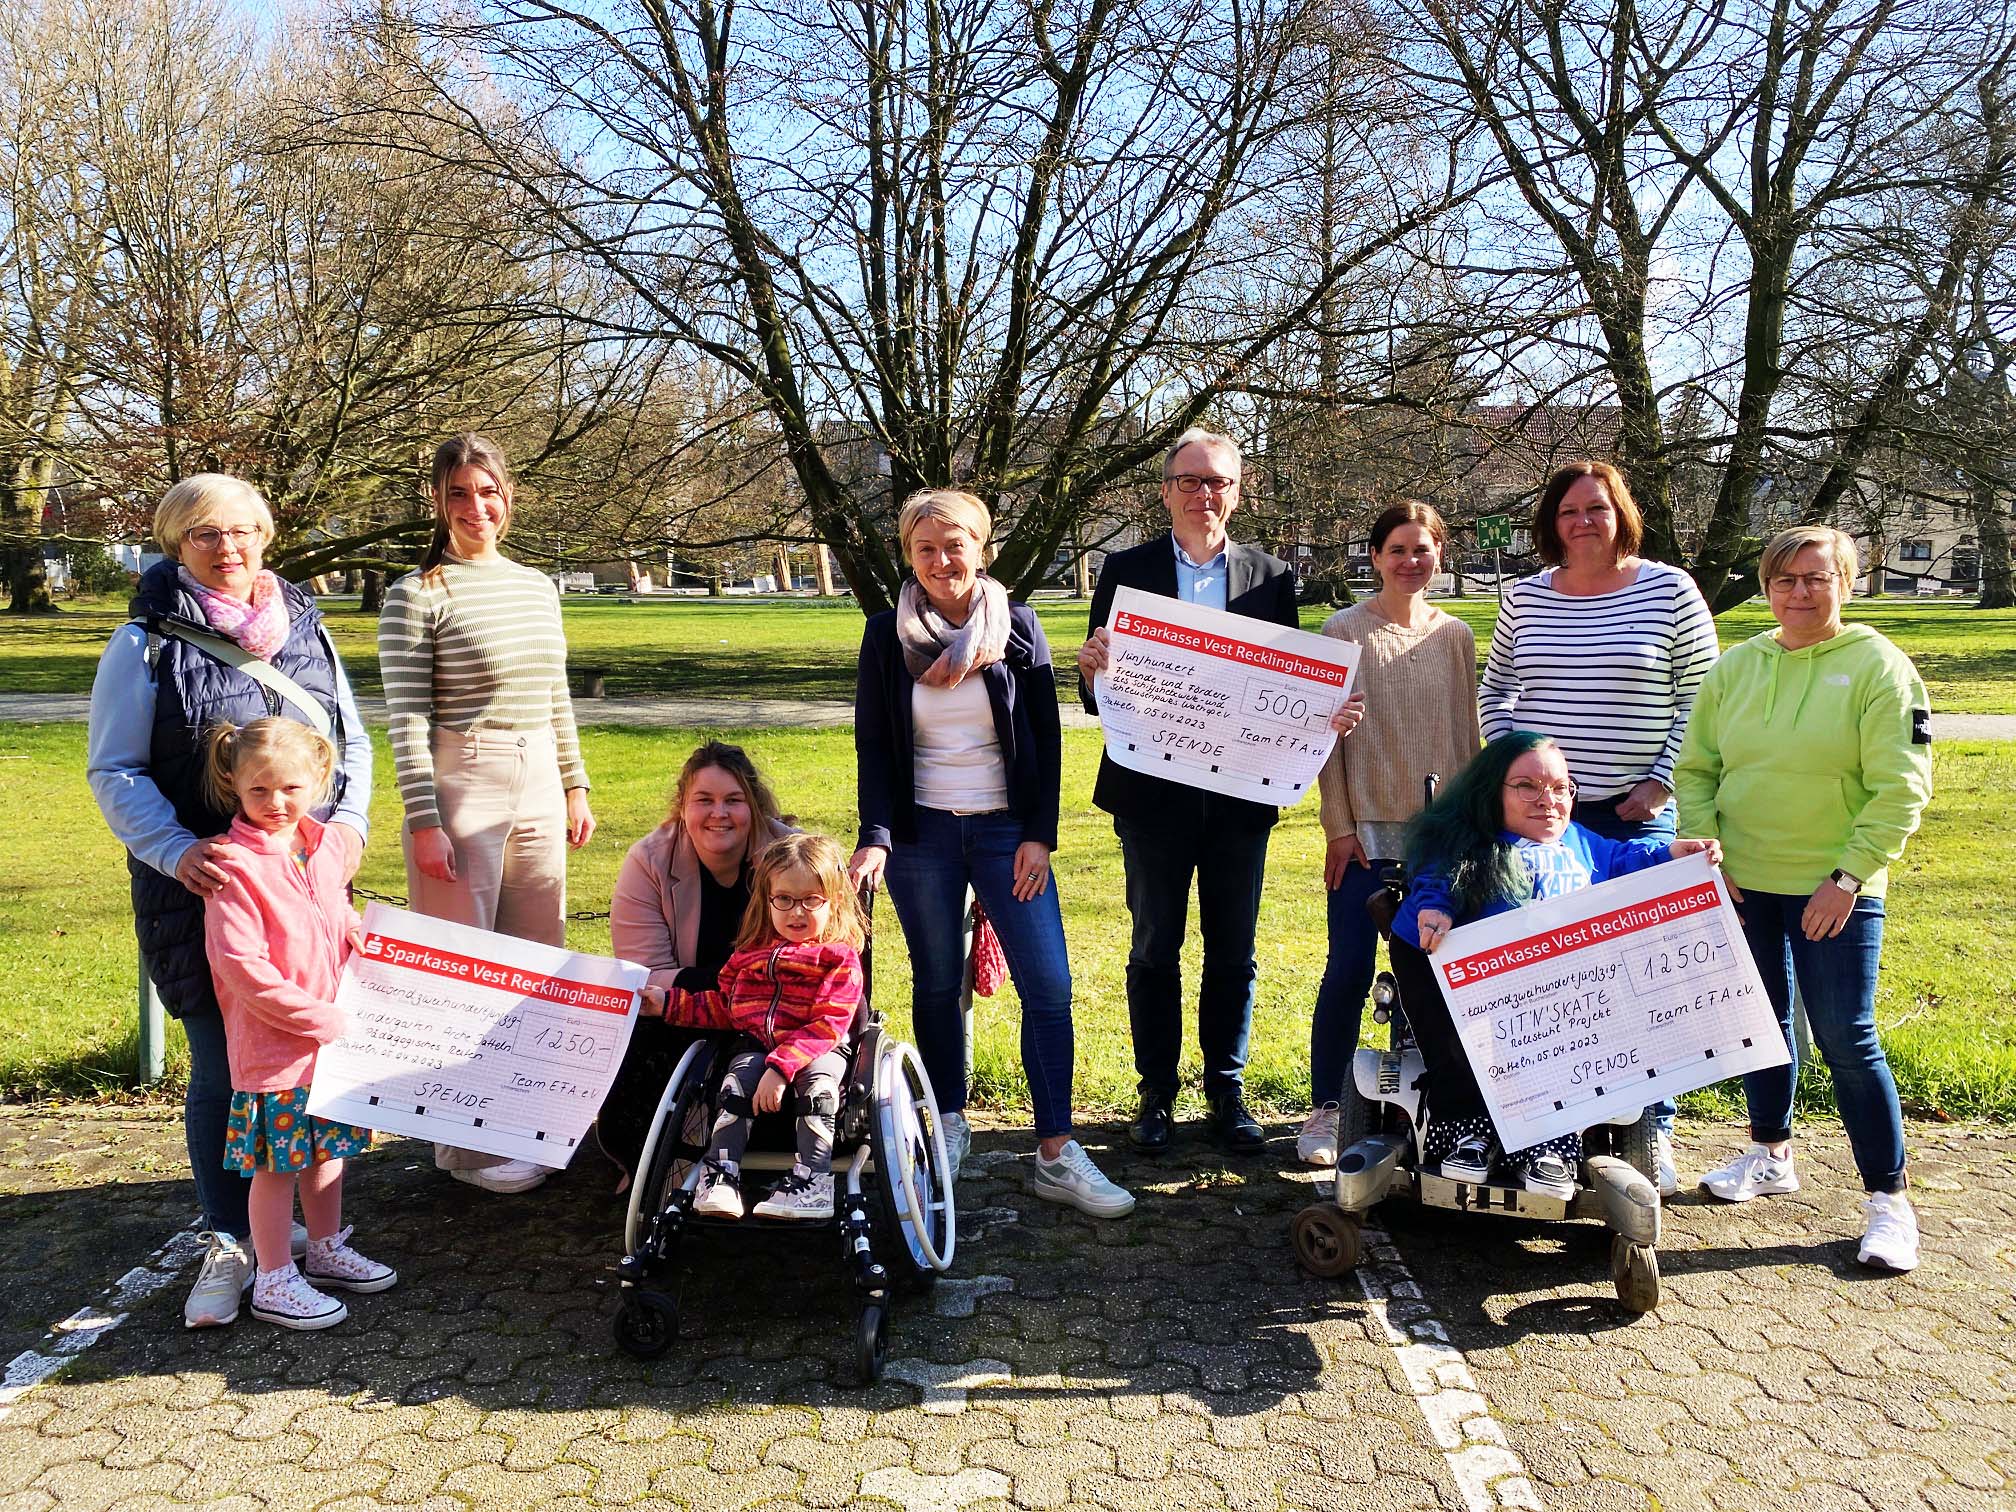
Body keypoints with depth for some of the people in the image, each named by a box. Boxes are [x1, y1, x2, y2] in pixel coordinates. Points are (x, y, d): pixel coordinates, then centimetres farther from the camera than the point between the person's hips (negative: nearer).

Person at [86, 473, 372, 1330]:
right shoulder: (146, 646, -2)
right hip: (203, 886, -4)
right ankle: (227, 1243, 15)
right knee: (223, 1068, 0)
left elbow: (353, 740, 16)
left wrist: (348, 821, -1)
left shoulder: (305, 631, 10)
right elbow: (114, 770, -3)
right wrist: (177, 851, -17)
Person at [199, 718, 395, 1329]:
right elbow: (243, 968, -22)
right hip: (271, 1043, -7)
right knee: (277, 1162, 4)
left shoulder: (332, 845, 4)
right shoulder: (235, 866, -17)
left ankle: (328, 1252, 36)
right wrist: (323, 1019, -19)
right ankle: (274, 1283, 18)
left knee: (328, 1148, 19)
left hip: (336, 1034, 7)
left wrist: (355, 927, 0)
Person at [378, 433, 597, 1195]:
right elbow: (407, 718, -10)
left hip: (538, 794, 6)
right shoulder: (417, 595, -7)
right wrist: (424, 823, -14)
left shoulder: (537, 587, 12)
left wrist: (575, 787, 14)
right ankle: (469, 1145, 12)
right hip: (460, 793, -6)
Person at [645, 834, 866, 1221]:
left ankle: (812, 1180, -36)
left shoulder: (840, 960, -8)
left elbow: (827, 1027, -17)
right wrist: (669, 1001, 11)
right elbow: (721, 1007, 19)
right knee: (739, 1079, -25)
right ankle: (720, 1174, -26)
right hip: (756, 1046, 4)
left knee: (817, 1080, -33)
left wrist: (782, 1067, -27)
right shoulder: (752, 951, 10)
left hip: (820, 1050, -4)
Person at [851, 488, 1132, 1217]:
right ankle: (949, 1123, 26)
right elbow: (873, 746, 0)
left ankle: (1056, 1155, 0)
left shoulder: (1017, 625, 0)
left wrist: (1039, 835, -4)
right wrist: (875, 838, -11)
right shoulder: (887, 635, 0)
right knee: (937, 983, 8)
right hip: (922, 832, 0)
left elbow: (1046, 738, 1)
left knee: (1049, 986, -6)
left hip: (1007, 829, 0)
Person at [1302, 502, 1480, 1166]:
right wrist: (1339, 826, -8)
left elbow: (1466, 734, 11)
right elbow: (1328, 734, -4)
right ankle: (1325, 1109, 9)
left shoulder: (1455, 635, 7)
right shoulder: (1344, 631, -4)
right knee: (1350, 969, -3)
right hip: (1368, 829, -3)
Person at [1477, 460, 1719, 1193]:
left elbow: (1699, 699, 1)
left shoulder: (1669, 591, -1)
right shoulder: (1525, 596, 7)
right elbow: (1494, 691, 17)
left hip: (1635, 814, -2)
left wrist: (1661, 784, -7)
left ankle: (1653, 1130, 14)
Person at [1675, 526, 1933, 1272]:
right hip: (1741, 881, 4)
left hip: (1831, 889, -4)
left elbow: (1900, 787, -11)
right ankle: (1770, 1153, 35)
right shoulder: (1736, 666, 6)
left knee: (1846, 1039, -5)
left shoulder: (1877, 665, -7)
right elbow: (1695, 768, 8)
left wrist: (1848, 876, -16)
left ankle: (1888, 1198, 8)